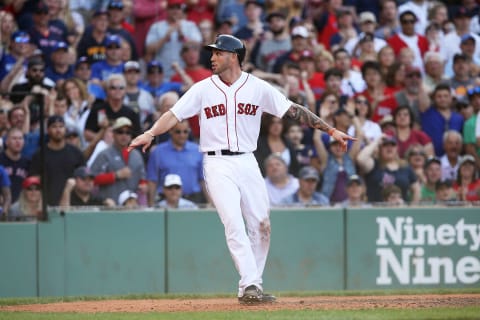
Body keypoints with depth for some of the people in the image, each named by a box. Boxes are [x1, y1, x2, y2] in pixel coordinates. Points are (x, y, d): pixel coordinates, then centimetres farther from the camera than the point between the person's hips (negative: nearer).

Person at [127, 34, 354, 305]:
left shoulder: (258, 87, 3)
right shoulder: (203, 89, 3)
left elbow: (294, 110, 2)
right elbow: (174, 115, -4)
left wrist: (330, 130, -3)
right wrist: (151, 134, -22)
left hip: (247, 162, 2)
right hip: (218, 164, -2)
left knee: (261, 226, 1)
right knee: (234, 224, -14)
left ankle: (252, 287, 12)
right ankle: (250, 285, -17)